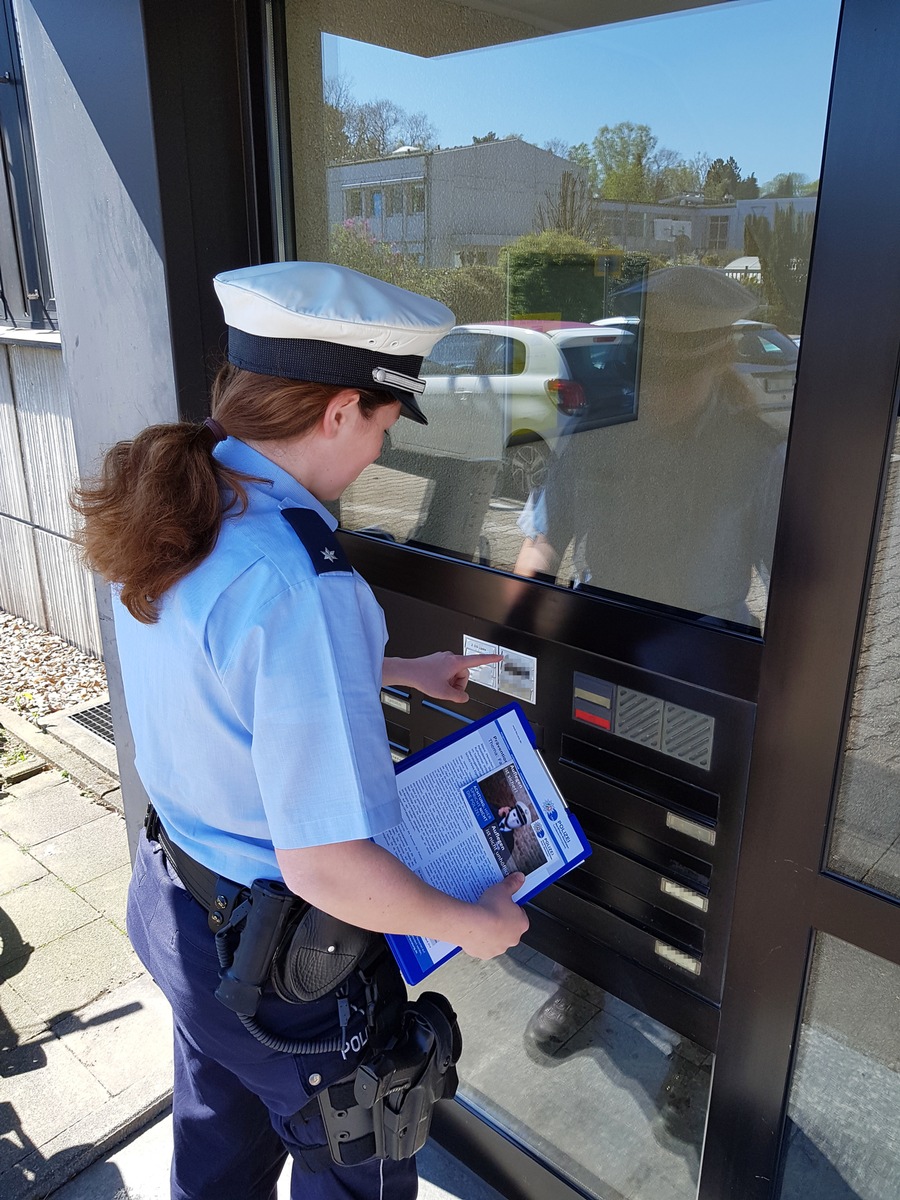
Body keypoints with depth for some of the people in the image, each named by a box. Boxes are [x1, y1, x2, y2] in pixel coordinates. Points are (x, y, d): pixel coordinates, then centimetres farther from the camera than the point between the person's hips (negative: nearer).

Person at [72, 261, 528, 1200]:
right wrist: (475, 925, -16)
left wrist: (398, 671, 15)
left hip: (173, 902, 8)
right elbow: (326, 865, -33)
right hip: (280, 962, -8)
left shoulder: (176, 513, -7)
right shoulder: (297, 579, -35)